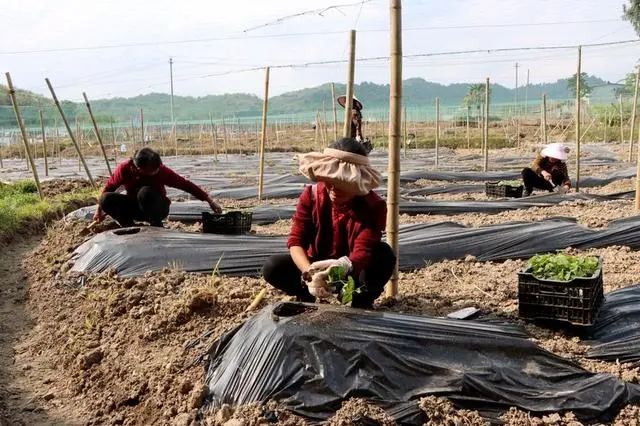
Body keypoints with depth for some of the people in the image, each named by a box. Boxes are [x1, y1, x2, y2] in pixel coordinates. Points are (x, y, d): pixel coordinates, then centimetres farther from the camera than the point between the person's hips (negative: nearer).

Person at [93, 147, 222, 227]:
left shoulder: (162, 171, -26)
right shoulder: (124, 168, -23)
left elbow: (186, 185, -20)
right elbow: (109, 187, -5)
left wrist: (210, 201, -19)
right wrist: (100, 210, 5)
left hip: (158, 208, -2)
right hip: (135, 207, 3)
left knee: (145, 192, -37)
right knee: (106, 199, -25)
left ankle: (156, 225, -18)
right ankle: (129, 226, -4)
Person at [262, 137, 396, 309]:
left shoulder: (374, 206, -23)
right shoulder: (311, 195, -15)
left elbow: (363, 251, -33)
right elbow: (296, 240, -21)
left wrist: (342, 267, -58)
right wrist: (310, 274, -42)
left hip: (354, 271, -2)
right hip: (316, 266, 2)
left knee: (384, 254, -33)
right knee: (272, 267, -24)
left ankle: (362, 302, -10)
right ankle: (306, 296, 3)